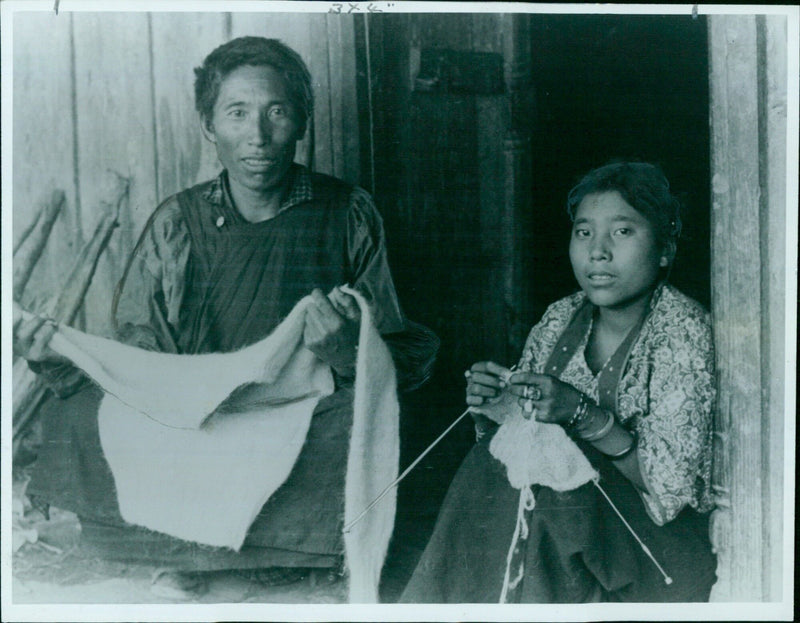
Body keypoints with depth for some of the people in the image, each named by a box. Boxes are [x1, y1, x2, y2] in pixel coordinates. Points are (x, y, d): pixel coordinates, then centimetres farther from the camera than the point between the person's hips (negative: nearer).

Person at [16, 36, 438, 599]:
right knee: (76, 415, -22)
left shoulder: (348, 214, -1)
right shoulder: (178, 222, 3)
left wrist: (348, 352, -24)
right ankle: (190, 543, -1)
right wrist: (63, 360, -14)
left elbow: (409, 362, -1)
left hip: (308, 422, -1)